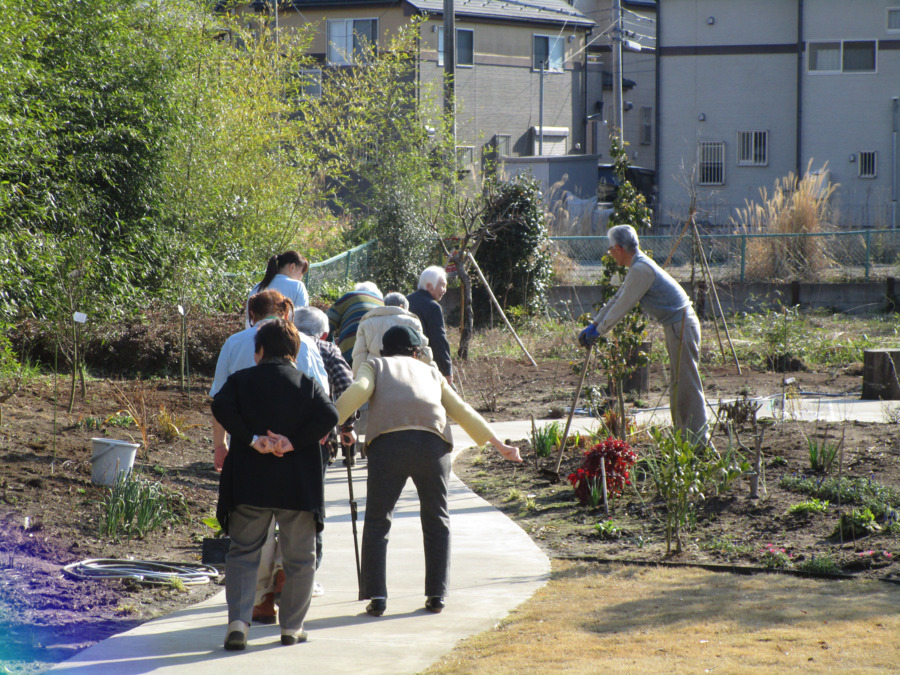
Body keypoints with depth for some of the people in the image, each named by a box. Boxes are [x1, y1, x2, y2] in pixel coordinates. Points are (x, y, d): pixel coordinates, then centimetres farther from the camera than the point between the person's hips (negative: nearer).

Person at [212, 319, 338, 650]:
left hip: (250, 485, 0)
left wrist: (251, 439, -12)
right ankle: (292, 626, 13)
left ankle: (238, 620, -8)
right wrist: (294, 442, -12)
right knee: (299, 558, 12)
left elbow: (220, 406, -13)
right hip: (298, 486, 0)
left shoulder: (241, 380, 5)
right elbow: (329, 415, -11)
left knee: (242, 553, 9)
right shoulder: (308, 384, 5)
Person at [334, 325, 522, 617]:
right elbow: (462, 411, 27)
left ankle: (377, 596, -2)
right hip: (432, 442, 2)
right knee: (437, 521, 16)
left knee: (377, 522, 6)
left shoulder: (375, 365, 25)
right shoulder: (430, 372, 31)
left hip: (388, 441, -2)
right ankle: (436, 594, 12)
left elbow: (358, 391, 4)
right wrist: (499, 445, 30)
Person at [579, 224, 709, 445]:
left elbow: (622, 306, -15)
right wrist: (593, 325, 21)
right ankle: (684, 436, 19)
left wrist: (598, 330, -5)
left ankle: (698, 439, -8)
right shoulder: (637, 267, 15)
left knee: (687, 384, -9)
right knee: (677, 385, 14)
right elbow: (617, 299, 23)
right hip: (676, 326, 11)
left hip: (681, 325, -11)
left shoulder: (641, 269, -18)